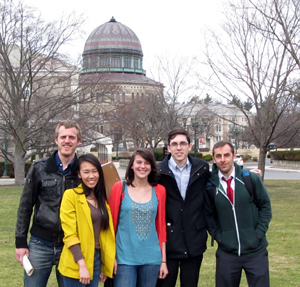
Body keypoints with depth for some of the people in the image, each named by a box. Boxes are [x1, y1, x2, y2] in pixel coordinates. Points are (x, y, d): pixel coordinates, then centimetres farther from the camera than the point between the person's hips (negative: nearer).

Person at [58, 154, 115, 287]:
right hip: (76, 262, -6)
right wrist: (82, 265, -19)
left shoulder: (101, 198, 13)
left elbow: (104, 232, 13)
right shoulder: (71, 195, -8)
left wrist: (105, 265, 11)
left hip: (96, 259, 6)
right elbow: (69, 234, -14)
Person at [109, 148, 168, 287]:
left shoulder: (159, 191, 6)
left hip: (151, 259, 2)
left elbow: (161, 226, 9)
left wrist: (164, 260, 8)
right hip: (125, 259, -2)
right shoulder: (119, 187, -1)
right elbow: (111, 223, 1)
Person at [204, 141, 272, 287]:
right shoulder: (210, 185, -3)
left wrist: (259, 232, -5)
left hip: (255, 249, 0)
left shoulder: (252, 179, -5)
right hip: (226, 251, 1)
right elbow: (208, 215, 8)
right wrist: (218, 235, -2)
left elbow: (265, 206, 3)